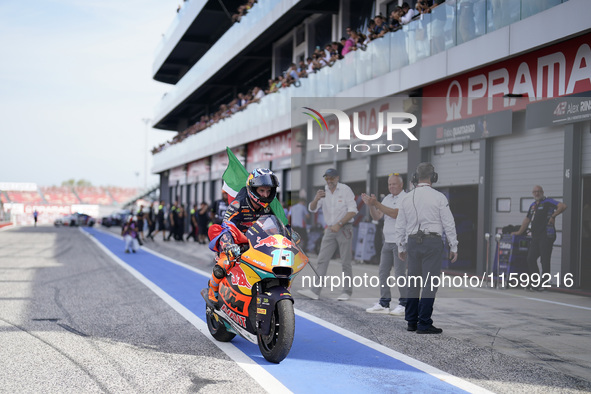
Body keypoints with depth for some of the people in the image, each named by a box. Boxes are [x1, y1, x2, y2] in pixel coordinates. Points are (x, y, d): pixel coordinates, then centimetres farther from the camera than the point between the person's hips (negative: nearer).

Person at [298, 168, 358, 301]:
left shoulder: (345, 189, -6)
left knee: (346, 262, 0)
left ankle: (347, 292, 8)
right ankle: (315, 291, -8)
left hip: (344, 229, -4)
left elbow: (353, 211, -10)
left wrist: (339, 224, -17)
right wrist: (316, 199, -19)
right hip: (330, 230, 5)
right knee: (322, 260, -4)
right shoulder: (323, 192, 8)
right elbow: (312, 209, 2)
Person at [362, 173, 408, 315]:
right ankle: (384, 303, 11)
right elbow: (376, 217, 11)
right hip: (388, 241, 8)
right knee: (383, 272, 6)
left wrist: (376, 203, -22)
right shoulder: (387, 199, 15)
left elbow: (395, 213, -21)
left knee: (400, 273, -7)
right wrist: (370, 205, -6)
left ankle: (404, 304, 3)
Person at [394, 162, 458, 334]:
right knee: (429, 283, -3)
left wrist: (401, 248, 22)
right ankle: (424, 324, -4)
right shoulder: (438, 197, -5)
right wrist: (453, 247, 3)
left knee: (413, 282, 12)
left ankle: (411, 321, 17)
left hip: (412, 242, 5)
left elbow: (400, 226, 11)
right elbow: (449, 224, -5)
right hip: (432, 242, -4)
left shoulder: (407, 199, 6)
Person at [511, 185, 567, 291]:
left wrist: (553, 216, -14)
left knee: (544, 260, -5)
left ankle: (543, 283, 0)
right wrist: (519, 232, 27)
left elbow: (563, 206, -16)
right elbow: (527, 220, 27)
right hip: (535, 236, 8)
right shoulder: (533, 205, 20)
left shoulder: (548, 202, -2)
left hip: (546, 236, -8)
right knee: (531, 259, 5)